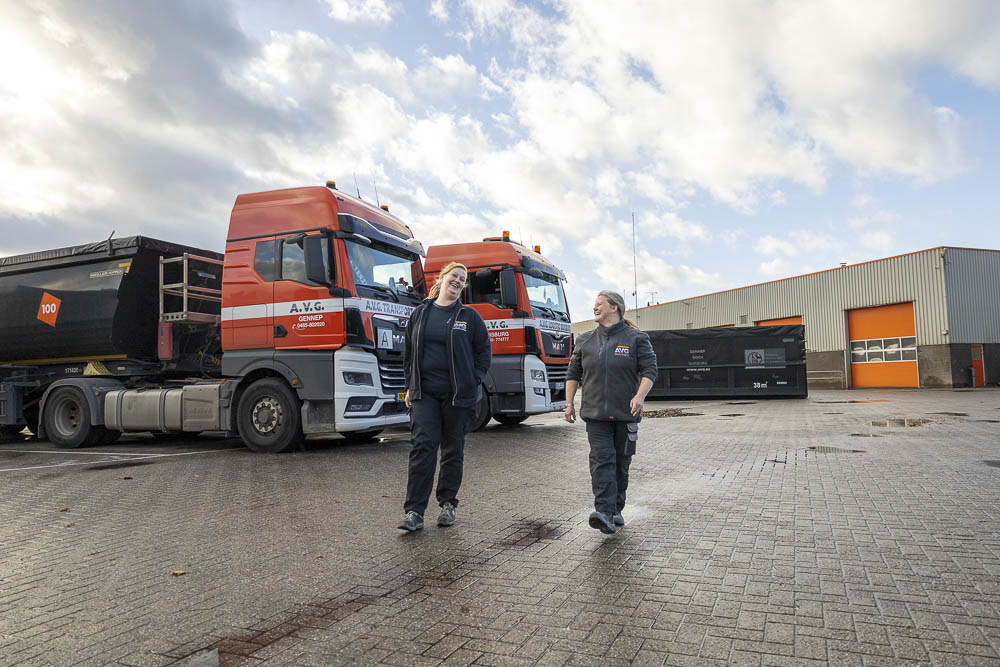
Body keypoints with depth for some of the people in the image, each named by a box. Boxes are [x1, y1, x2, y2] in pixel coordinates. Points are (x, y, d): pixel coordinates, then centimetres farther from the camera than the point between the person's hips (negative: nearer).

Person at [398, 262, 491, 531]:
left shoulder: (469, 316, 5)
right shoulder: (421, 313, 10)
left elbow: (484, 350, 8)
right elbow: (409, 352, 15)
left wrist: (474, 380, -2)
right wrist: (410, 385, 10)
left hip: (458, 393, -1)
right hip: (424, 393, 1)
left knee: (453, 449, 8)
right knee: (422, 446, -8)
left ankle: (448, 504, 22)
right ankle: (414, 512, -6)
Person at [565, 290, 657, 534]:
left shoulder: (636, 338, 2)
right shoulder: (586, 341, 11)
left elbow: (649, 370, -4)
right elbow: (573, 373, 15)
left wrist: (640, 396, -19)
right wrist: (569, 403, 8)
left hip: (625, 413, -1)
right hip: (595, 413, 1)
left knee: (621, 463, 8)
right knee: (601, 459, -11)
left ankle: (616, 510, 22)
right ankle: (604, 513, -17)